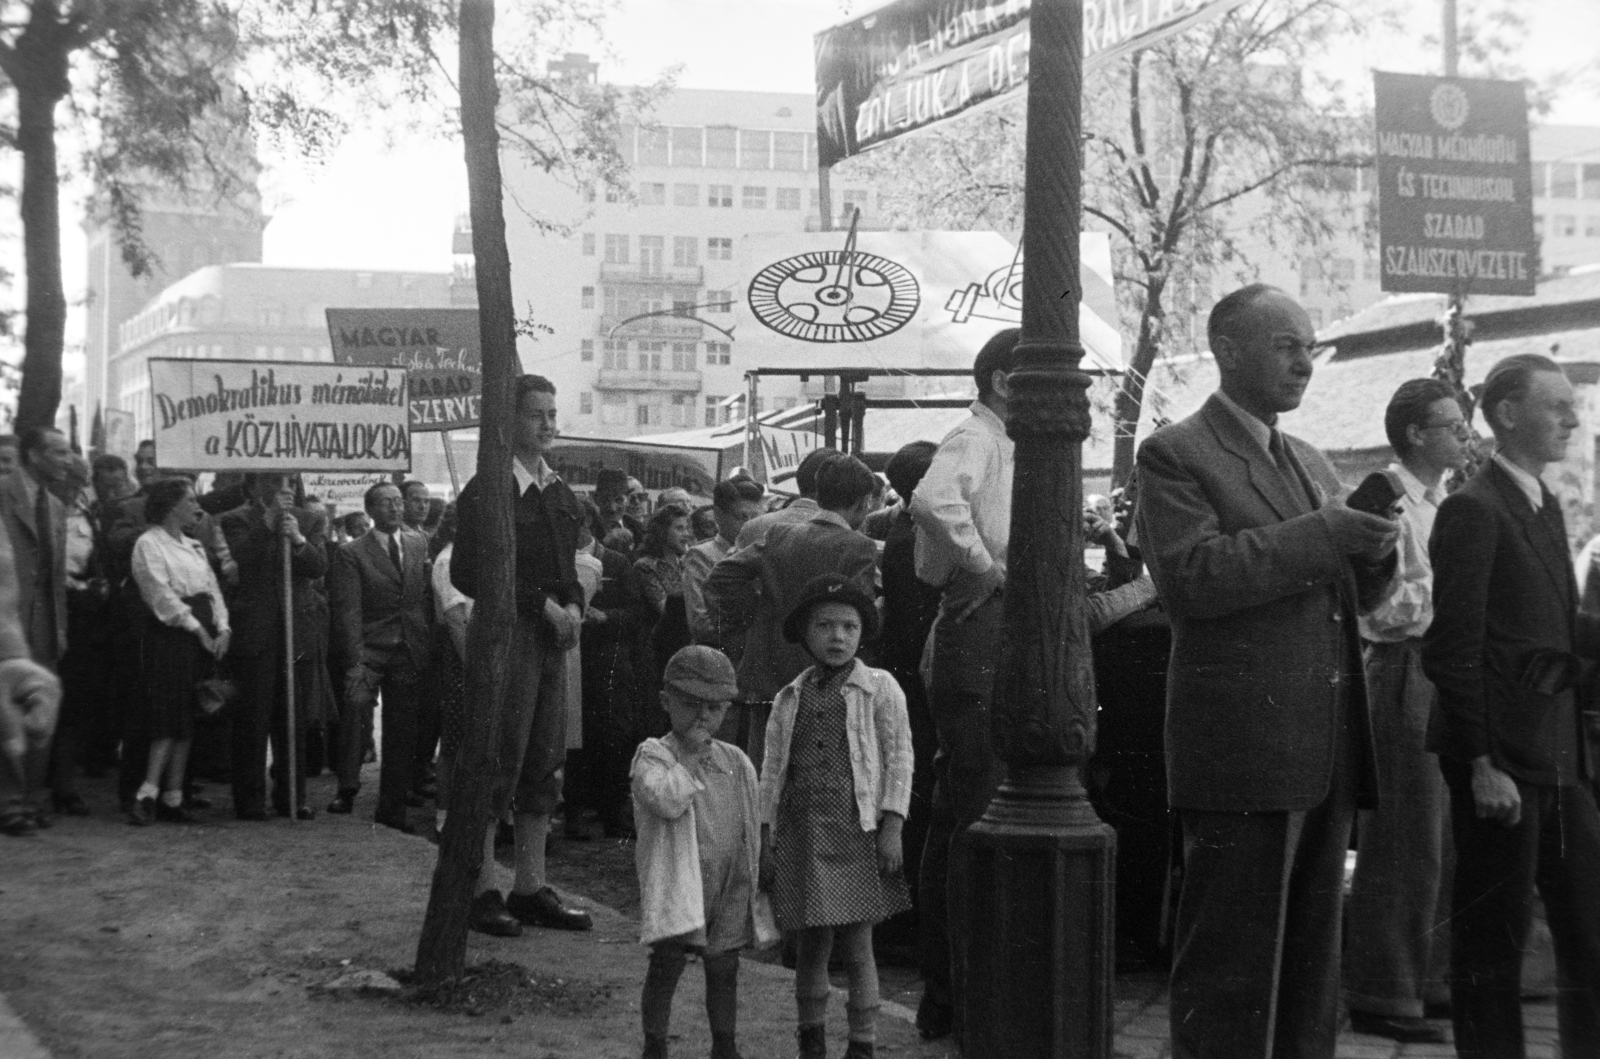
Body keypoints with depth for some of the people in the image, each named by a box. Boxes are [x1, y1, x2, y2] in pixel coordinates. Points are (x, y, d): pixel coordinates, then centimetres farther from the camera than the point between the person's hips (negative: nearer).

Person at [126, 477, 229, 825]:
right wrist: (197, 629, -13)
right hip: (172, 636, -7)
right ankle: (148, 793, -14)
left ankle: (173, 797, 5)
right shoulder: (149, 543, -3)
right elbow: (162, 594, -11)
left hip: (204, 635, 7)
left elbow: (213, 589, 15)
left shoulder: (194, 546, 20)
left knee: (187, 718, 4)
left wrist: (222, 629, 0)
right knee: (170, 714, -13)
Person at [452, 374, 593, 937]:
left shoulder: (560, 493, 15)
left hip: (552, 639, 8)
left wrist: (573, 605, 1)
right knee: (498, 764, -5)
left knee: (545, 766, 9)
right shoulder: (486, 492, -9)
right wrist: (542, 604, -15)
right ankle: (481, 890, 1)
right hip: (506, 636, -8)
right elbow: (468, 575, -13)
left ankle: (531, 888, 15)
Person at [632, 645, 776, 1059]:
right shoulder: (652, 756, -6)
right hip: (679, 886, -4)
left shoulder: (736, 762, 9)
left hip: (731, 889, 5)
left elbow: (753, 826, 16)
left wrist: (757, 876, 14)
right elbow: (667, 800, -26)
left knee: (724, 970, 12)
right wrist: (693, 755, -18)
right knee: (666, 967, 1)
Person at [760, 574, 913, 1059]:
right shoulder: (790, 699, 11)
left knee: (858, 947, 0)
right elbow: (772, 772, 12)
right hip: (802, 833, 3)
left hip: (856, 834, -3)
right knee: (811, 946, 9)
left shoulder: (880, 688, 1)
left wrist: (892, 828, -9)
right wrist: (765, 838, 6)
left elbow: (898, 759, -2)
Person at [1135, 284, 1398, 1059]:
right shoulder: (1176, 456, -5)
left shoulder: (1312, 464, 19)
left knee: (1313, 965, 14)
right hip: (1241, 752, -8)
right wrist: (1319, 536, -19)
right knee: (1230, 968, -2)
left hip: (1326, 755, 8)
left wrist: (1371, 553, -1)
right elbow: (1193, 574, -19)